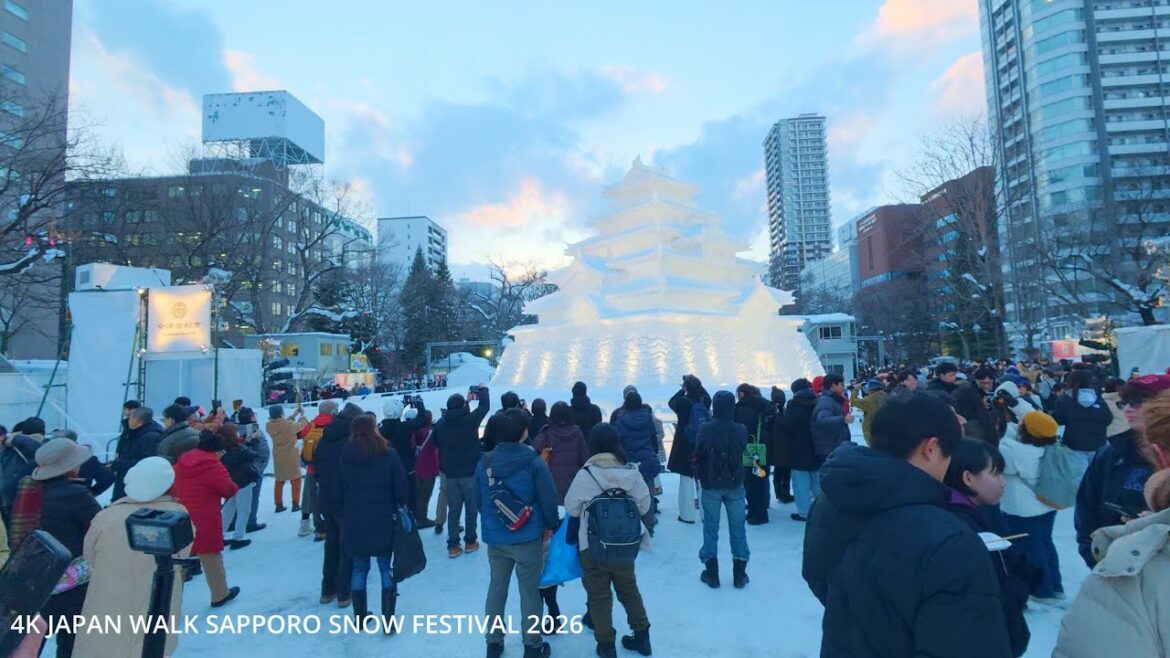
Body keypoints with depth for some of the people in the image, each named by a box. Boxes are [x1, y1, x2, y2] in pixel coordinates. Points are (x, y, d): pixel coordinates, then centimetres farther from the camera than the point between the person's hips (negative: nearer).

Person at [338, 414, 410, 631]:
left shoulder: (345, 458, -1)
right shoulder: (389, 455, -11)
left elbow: (339, 492, 6)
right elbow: (402, 488, -8)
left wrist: (346, 516, 17)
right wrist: (403, 511, 6)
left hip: (354, 523, 3)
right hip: (384, 522, -3)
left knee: (359, 568, 16)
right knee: (386, 569, 6)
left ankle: (360, 617, 25)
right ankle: (388, 619, 6)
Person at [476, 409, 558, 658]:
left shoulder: (485, 463, -5)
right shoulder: (533, 462, -16)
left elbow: (477, 500, 5)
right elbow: (548, 498, -12)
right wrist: (550, 525, 6)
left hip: (495, 538, 4)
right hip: (528, 537, -3)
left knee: (496, 589, 18)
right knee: (529, 591, 10)